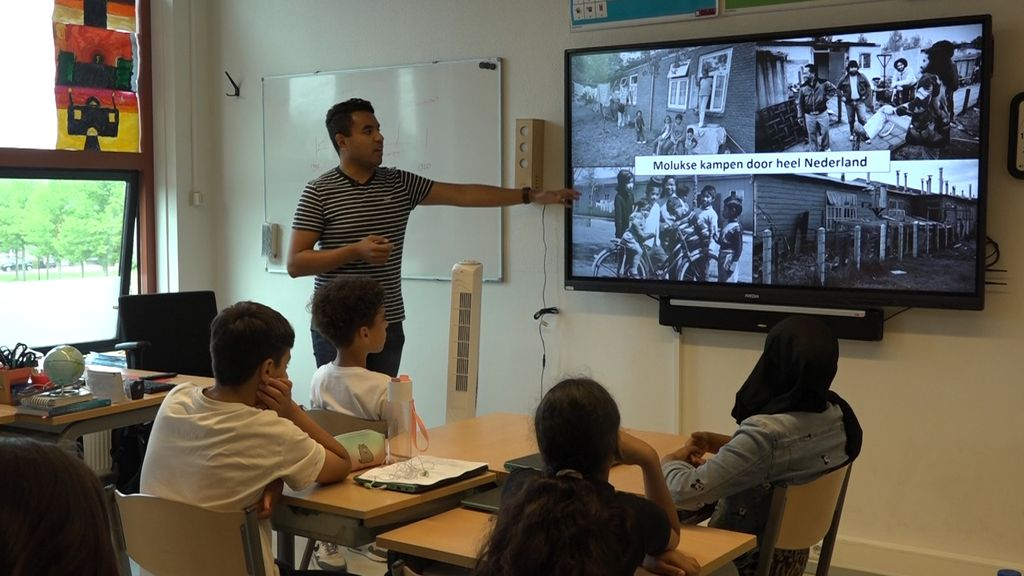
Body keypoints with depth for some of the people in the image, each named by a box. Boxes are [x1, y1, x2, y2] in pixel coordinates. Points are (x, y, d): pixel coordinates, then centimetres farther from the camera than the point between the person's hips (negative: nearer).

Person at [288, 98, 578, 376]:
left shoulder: (399, 183, 6)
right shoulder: (318, 192, -6)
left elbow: (462, 194, 6)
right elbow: (295, 264, -9)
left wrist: (532, 195, 3)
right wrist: (355, 251, -20)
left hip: (388, 326, 4)